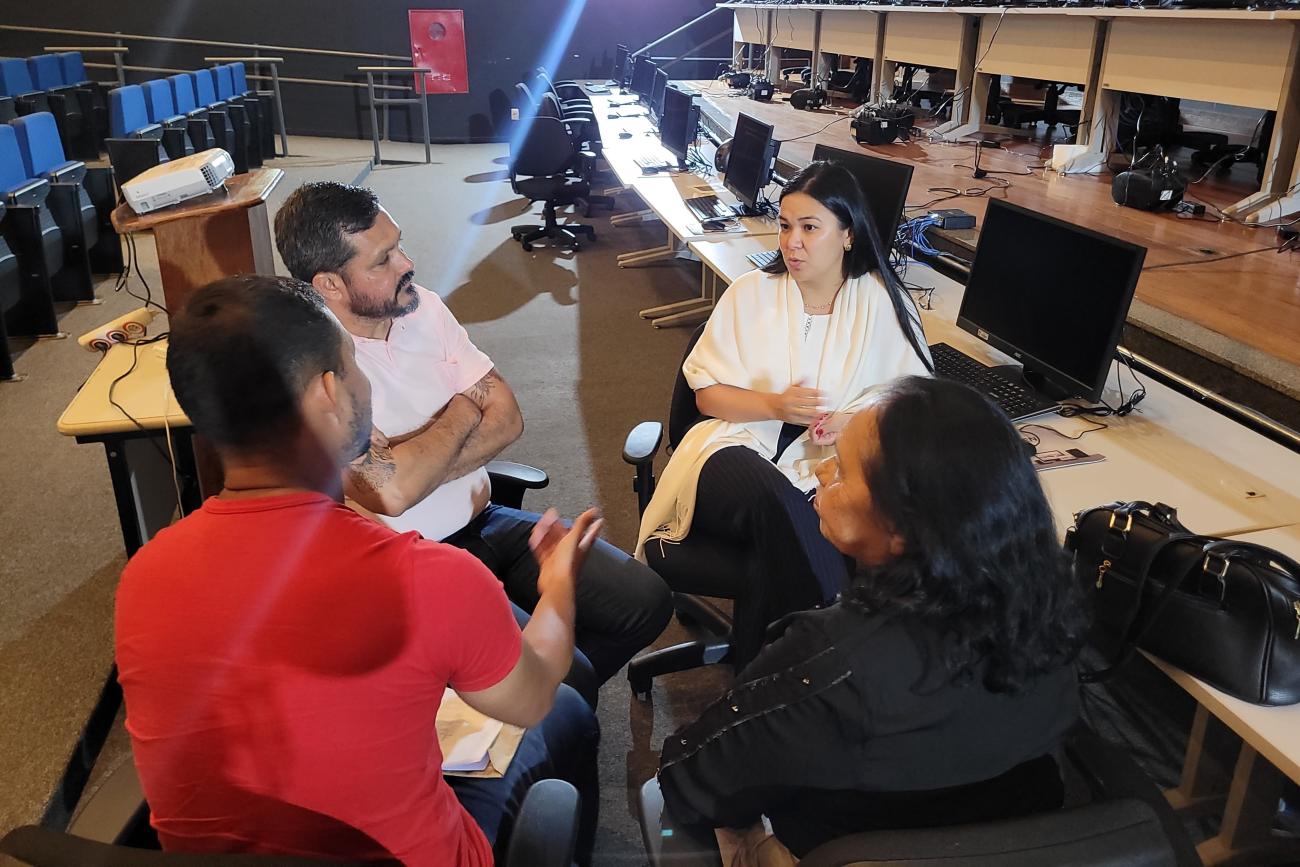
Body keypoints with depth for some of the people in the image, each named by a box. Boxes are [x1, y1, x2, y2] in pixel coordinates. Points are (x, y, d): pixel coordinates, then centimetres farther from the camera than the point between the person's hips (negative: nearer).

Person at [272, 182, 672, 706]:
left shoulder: (422, 307, 2)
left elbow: (508, 419, -2)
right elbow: (391, 491, -29)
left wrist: (417, 470, -18)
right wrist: (467, 406, -11)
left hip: (478, 521, 7)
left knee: (646, 601, -3)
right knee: (567, 676, -22)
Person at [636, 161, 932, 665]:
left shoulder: (883, 302, 6)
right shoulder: (752, 293, 7)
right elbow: (707, 393, 7)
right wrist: (775, 405, -11)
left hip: (828, 464, 0)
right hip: (740, 445, 1)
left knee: (776, 545, -33)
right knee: (776, 501, -36)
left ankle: (758, 659, -12)